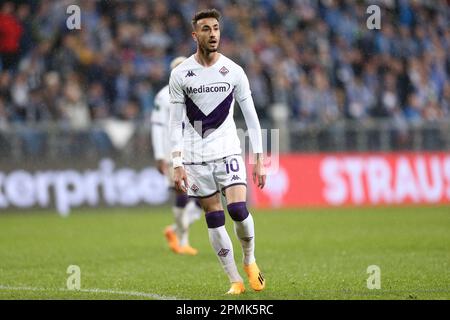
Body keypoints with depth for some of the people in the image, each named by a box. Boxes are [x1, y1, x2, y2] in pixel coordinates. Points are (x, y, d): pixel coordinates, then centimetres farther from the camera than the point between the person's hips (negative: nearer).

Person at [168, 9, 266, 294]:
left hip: (228, 150, 0)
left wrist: (259, 160, 0)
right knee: (214, 218, 0)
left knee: (238, 209, -17)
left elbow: (251, 117, 4)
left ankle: (250, 260, 11)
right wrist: (178, 165, -6)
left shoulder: (234, 71, 1)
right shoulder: (180, 74, 0)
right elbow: (176, 122, 1)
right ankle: (235, 280, 9)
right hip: (195, 156, 0)